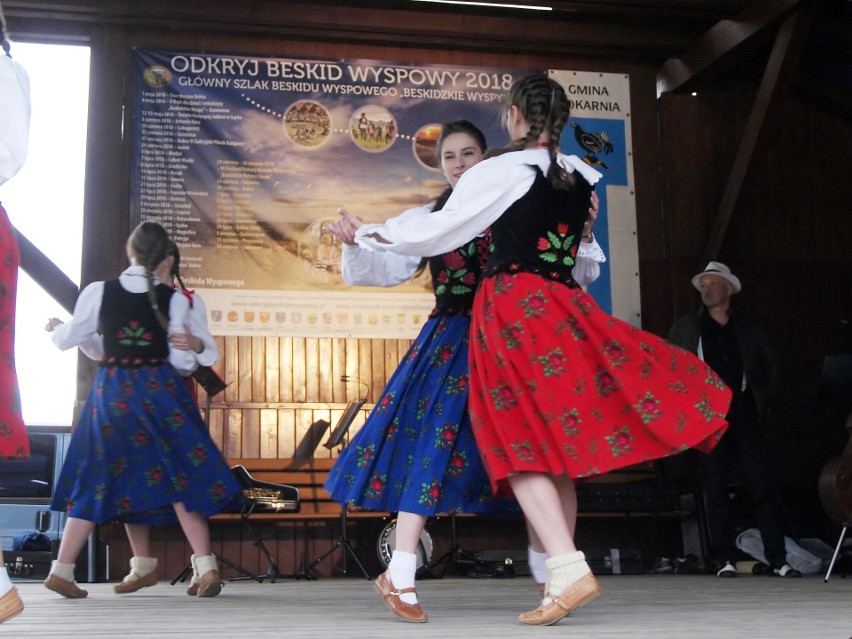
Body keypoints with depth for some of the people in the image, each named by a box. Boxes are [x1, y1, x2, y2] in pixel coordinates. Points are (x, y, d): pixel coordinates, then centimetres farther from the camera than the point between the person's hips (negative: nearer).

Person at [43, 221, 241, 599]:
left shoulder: (98, 292, -3)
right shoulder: (174, 299, -5)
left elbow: (67, 340, 6)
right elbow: (182, 361, -3)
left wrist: (55, 326, 29)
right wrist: (190, 361, 21)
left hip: (111, 393, 1)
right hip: (160, 391, -1)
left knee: (99, 480, 12)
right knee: (180, 477, 5)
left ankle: (62, 570, 14)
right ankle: (206, 567, 0)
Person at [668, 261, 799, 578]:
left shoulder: (748, 327, 13)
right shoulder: (685, 327, 10)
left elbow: (773, 362, 21)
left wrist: (765, 399, 11)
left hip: (743, 415, 1)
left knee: (761, 486, -2)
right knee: (716, 491, -2)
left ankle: (778, 558, 2)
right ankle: (726, 560, 1)